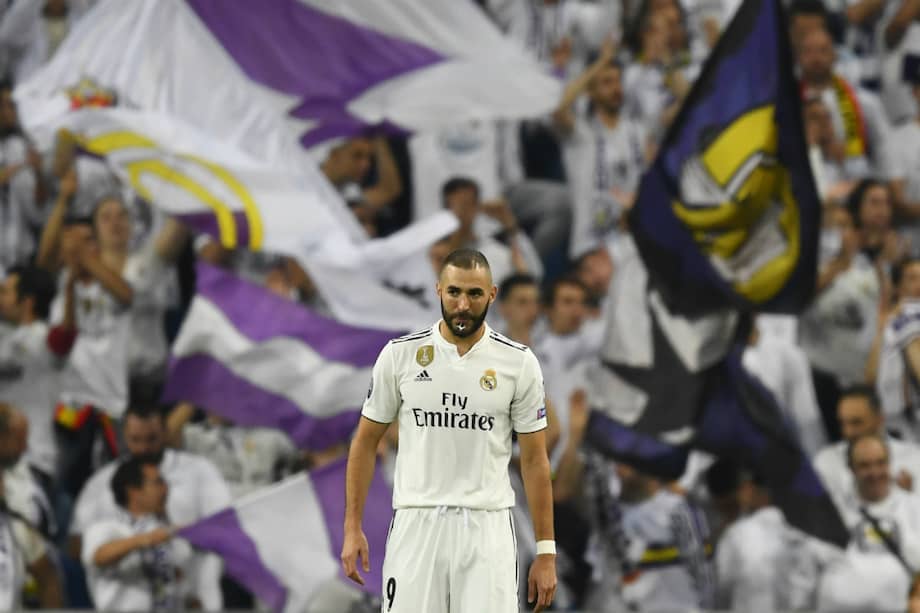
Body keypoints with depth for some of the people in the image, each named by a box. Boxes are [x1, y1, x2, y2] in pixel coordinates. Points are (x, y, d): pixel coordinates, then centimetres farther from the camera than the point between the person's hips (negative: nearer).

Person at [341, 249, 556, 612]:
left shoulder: (519, 364, 0)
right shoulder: (400, 355, 1)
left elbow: (534, 459, 4)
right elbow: (366, 442, 8)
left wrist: (546, 552, 1)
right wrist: (352, 528, 2)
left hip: (487, 527, 0)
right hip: (416, 525, 0)